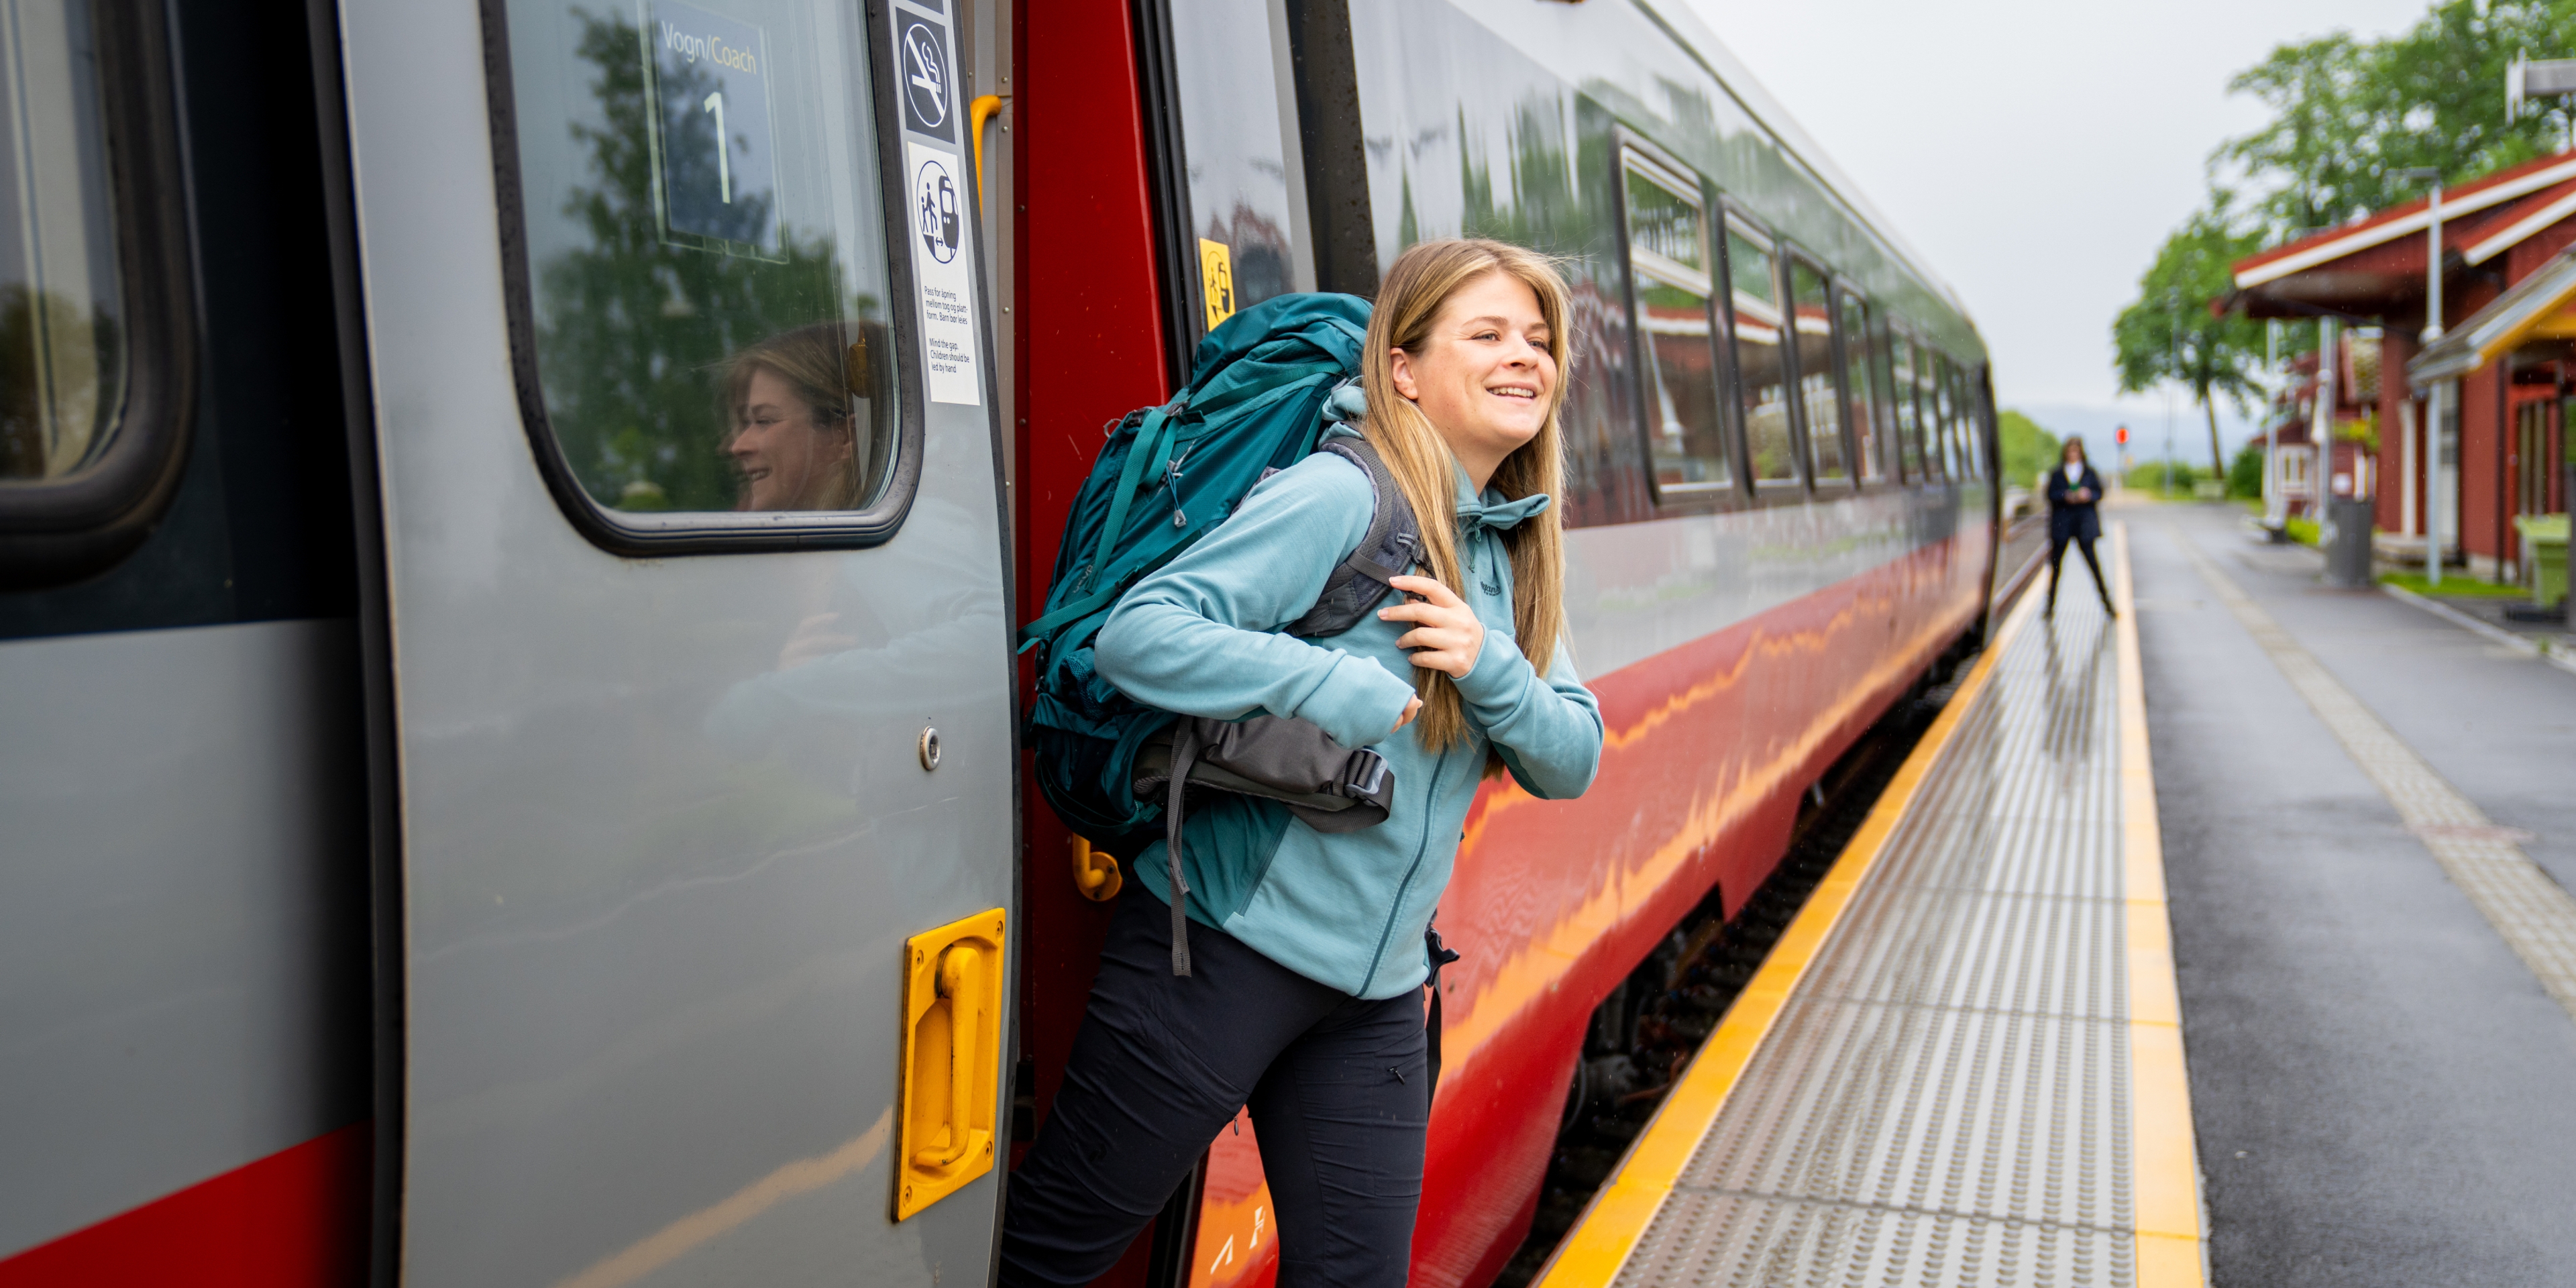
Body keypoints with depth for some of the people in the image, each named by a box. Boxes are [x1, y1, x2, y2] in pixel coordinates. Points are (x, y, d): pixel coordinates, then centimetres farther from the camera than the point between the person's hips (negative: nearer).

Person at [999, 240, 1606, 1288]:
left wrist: (1491, 669, -13)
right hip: (1228, 939, -7)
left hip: (1377, 986, 7)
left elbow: (1572, 761, 7)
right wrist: (1337, 688, -27)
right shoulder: (1339, 496, -13)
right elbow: (1135, 635, -20)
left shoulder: (1512, 555, 11)